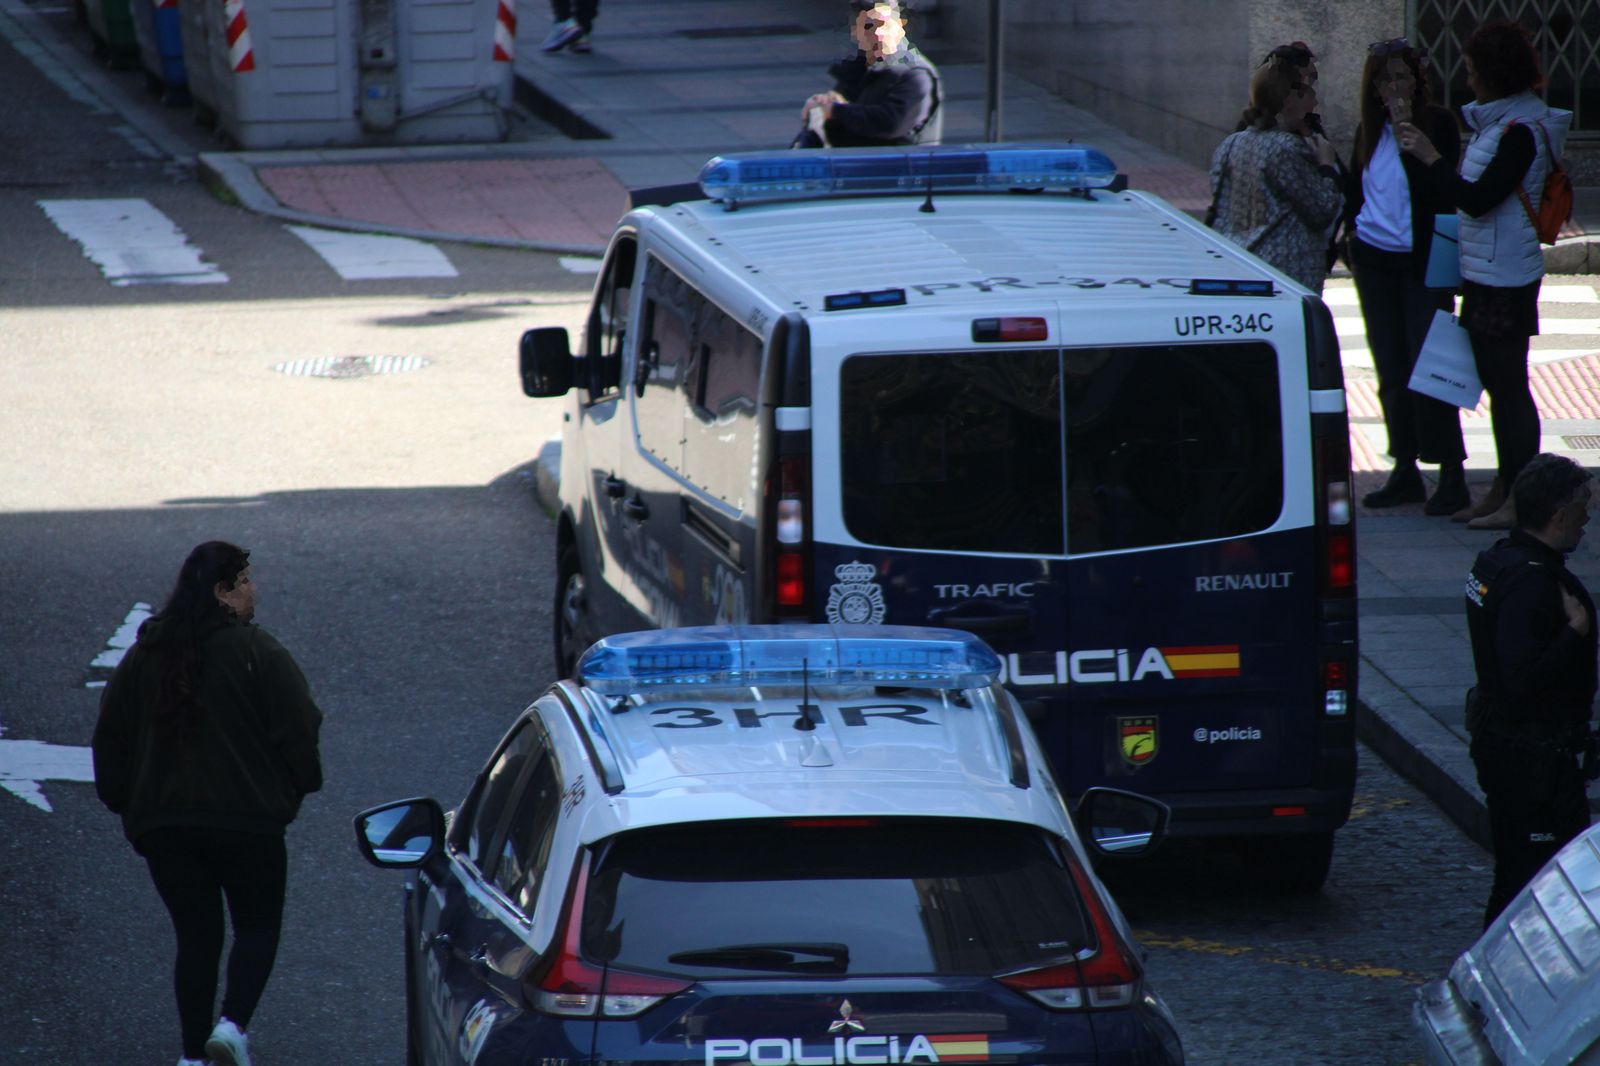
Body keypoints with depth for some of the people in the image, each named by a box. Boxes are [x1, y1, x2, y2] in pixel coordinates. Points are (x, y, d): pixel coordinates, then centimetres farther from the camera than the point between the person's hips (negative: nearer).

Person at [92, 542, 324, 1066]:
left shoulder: (143, 655, 8)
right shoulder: (255, 651, -8)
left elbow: (109, 738, 11)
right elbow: (298, 728, -10)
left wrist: (125, 803, 20)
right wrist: (295, 789, 7)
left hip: (162, 824, 4)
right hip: (248, 821, -4)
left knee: (195, 937, 11)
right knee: (258, 926, 10)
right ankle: (233, 1024, -11)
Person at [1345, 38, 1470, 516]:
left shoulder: (1437, 123, -7)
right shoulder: (1369, 130, 9)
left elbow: (1444, 190, -20)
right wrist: (1354, 231, 5)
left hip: (1423, 262, -6)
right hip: (1374, 261, 6)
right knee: (1392, 370, 9)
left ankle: (1452, 476, -5)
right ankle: (1405, 472, 16)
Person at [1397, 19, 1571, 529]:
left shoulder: (1521, 131, -18)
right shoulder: (1496, 120, 12)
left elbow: (1478, 199, -24)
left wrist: (1430, 157, -18)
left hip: (1505, 277, -10)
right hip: (1486, 273, 10)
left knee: (1509, 385, -5)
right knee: (1499, 384, 15)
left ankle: (1520, 500, -2)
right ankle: (1505, 488, 22)